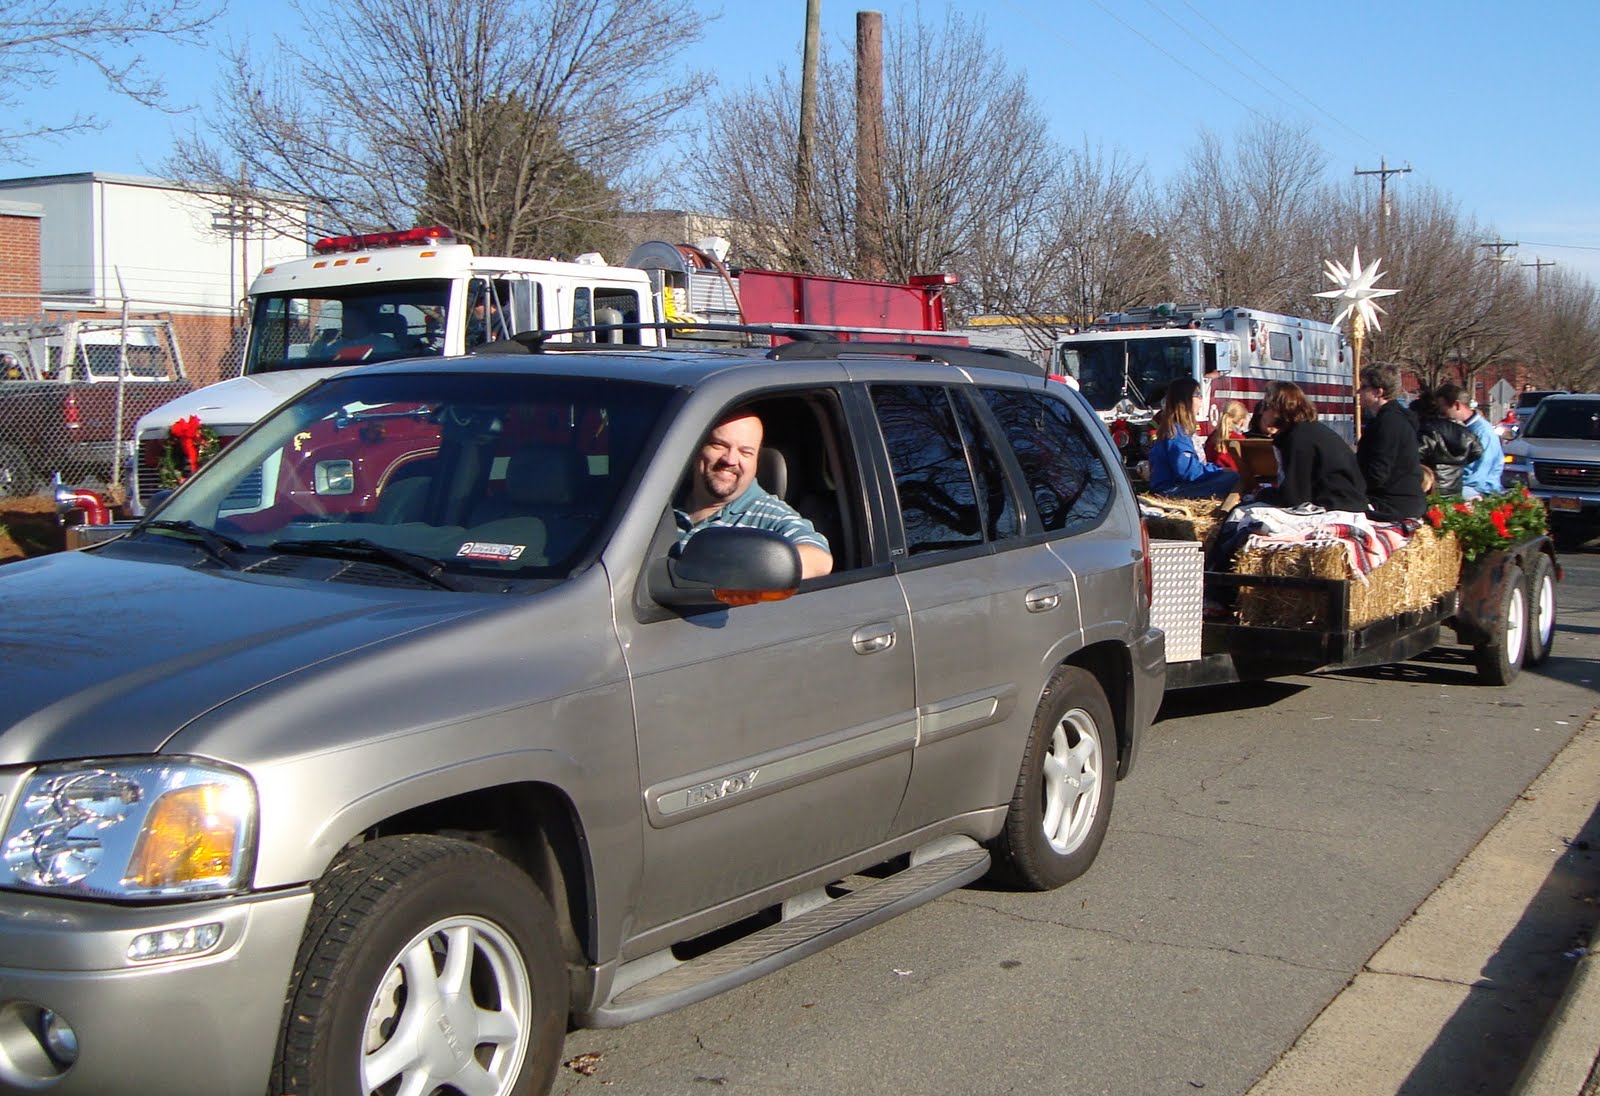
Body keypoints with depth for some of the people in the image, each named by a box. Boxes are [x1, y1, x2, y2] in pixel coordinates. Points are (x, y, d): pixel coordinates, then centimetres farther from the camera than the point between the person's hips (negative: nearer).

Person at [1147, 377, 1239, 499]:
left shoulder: (1181, 428, 16)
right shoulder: (1175, 431, -15)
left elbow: (1197, 463, 20)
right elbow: (1188, 471, -22)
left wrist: (1219, 469, 6)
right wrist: (1219, 471, -12)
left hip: (1180, 484, 11)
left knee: (1230, 474, 9)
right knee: (1231, 478, -20)